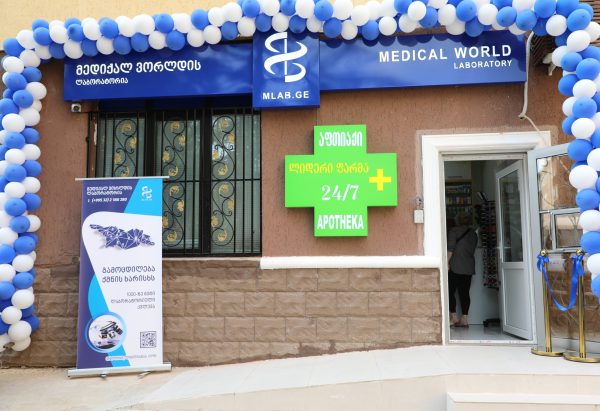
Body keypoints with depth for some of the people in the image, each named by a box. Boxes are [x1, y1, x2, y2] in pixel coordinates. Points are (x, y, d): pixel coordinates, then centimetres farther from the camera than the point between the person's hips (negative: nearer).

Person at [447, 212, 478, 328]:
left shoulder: (454, 230, -3)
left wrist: (447, 262, -13)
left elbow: (451, 248, -12)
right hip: (469, 267, 5)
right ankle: (464, 318, 3)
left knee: (450, 291, 1)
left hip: (455, 266, -5)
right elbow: (472, 250, 18)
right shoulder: (473, 233, 13)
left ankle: (454, 316, -5)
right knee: (465, 292, 5)